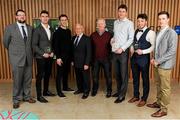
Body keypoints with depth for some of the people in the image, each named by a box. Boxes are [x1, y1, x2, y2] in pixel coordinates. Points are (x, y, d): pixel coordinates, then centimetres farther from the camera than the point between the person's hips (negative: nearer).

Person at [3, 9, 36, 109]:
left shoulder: (30, 28, 7)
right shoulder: (10, 28, -2)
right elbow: (6, 42, 7)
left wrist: (28, 52, 11)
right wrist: (13, 51, 14)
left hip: (28, 58, 3)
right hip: (16, 58, -3)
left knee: (28, 79, 10)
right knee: (17, 80, 4)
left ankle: (27, 96, 26)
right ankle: (16, 99, 19)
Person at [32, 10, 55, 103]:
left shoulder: (51, 29, 10)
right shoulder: (37, 30, -7)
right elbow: (34, 45, -10)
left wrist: (53, 52, 0)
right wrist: (43, 54, -16)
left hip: (50, 56, 6)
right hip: (41, 57, -6)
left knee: (48, 74, 14)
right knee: (40, 76, 0)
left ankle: (46, 91, 29)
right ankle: (39, 95, 8)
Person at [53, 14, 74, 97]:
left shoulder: (68, 31, 10)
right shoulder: (57, 32, -8)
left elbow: (70, 43, 12)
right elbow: (55, 45, -12)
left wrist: (71, 55, 9)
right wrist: (58, 57, -17)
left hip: (68, 56, 6)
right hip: (61, 56, -6)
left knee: (66, 72, 16)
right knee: (60, 73, 1)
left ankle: (65, 87, 32)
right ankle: (59, 91, 10)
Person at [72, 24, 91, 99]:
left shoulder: (87, 39, -10)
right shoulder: (73, 38, 8)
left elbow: (89, 52, -12)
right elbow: (73, 50, 12)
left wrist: (86, 64, -16)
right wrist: (72, 60, 7)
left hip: (84, 63, -5)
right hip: (76, 63, 5)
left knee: (85, 78, 6)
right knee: (78, 77, 15)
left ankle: (86, 92, 22)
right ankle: (80, 89, 34)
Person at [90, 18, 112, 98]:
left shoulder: (109, 35, -1)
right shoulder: (93, 35, 4)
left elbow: (112, 46, 0)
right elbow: (91, 47, 5)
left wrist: (110, 56, -6)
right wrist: (91, 57, 1)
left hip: (106, 59, -2)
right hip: (95, 59, 2)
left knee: (108, 75, 6)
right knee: (95, 75, 10)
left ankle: (109, 91, 21)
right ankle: (94, 90, 26)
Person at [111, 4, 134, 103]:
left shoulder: (129, 23, -6)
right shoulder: (115, 22, 11)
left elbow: (131, 39, -11)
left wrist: (122, 48, -17)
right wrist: (111, 40, -1)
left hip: (123, 51, -6)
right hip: (114, 51, 6)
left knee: (123, 74, 2)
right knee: (117, 73, 13)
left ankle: (122, 95, 10)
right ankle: (119, 91, 29)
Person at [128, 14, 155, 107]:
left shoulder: (150, 32, -11)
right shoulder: (136, 31, 11)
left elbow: (153, 46, -15)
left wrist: (143, 52, -22)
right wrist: (132, 49, 0)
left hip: (144, 58, -7)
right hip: (134, 57, 7)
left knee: (145, 79, 8)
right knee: (135, 78, 16)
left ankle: (144, 99, 23)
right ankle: (136, 96, 33)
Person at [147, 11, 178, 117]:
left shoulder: (171, 33, -12)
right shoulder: (159, 32, 11)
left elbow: (172, 51, -18)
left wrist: (158, 61, -17)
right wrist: (154, 59, 3)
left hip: (165, 65, -7)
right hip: (157, 64, 7)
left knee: (165, 88, 3)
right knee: (159, 85, 18)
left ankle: (164, 109, 14)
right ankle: (158, 102, 34)